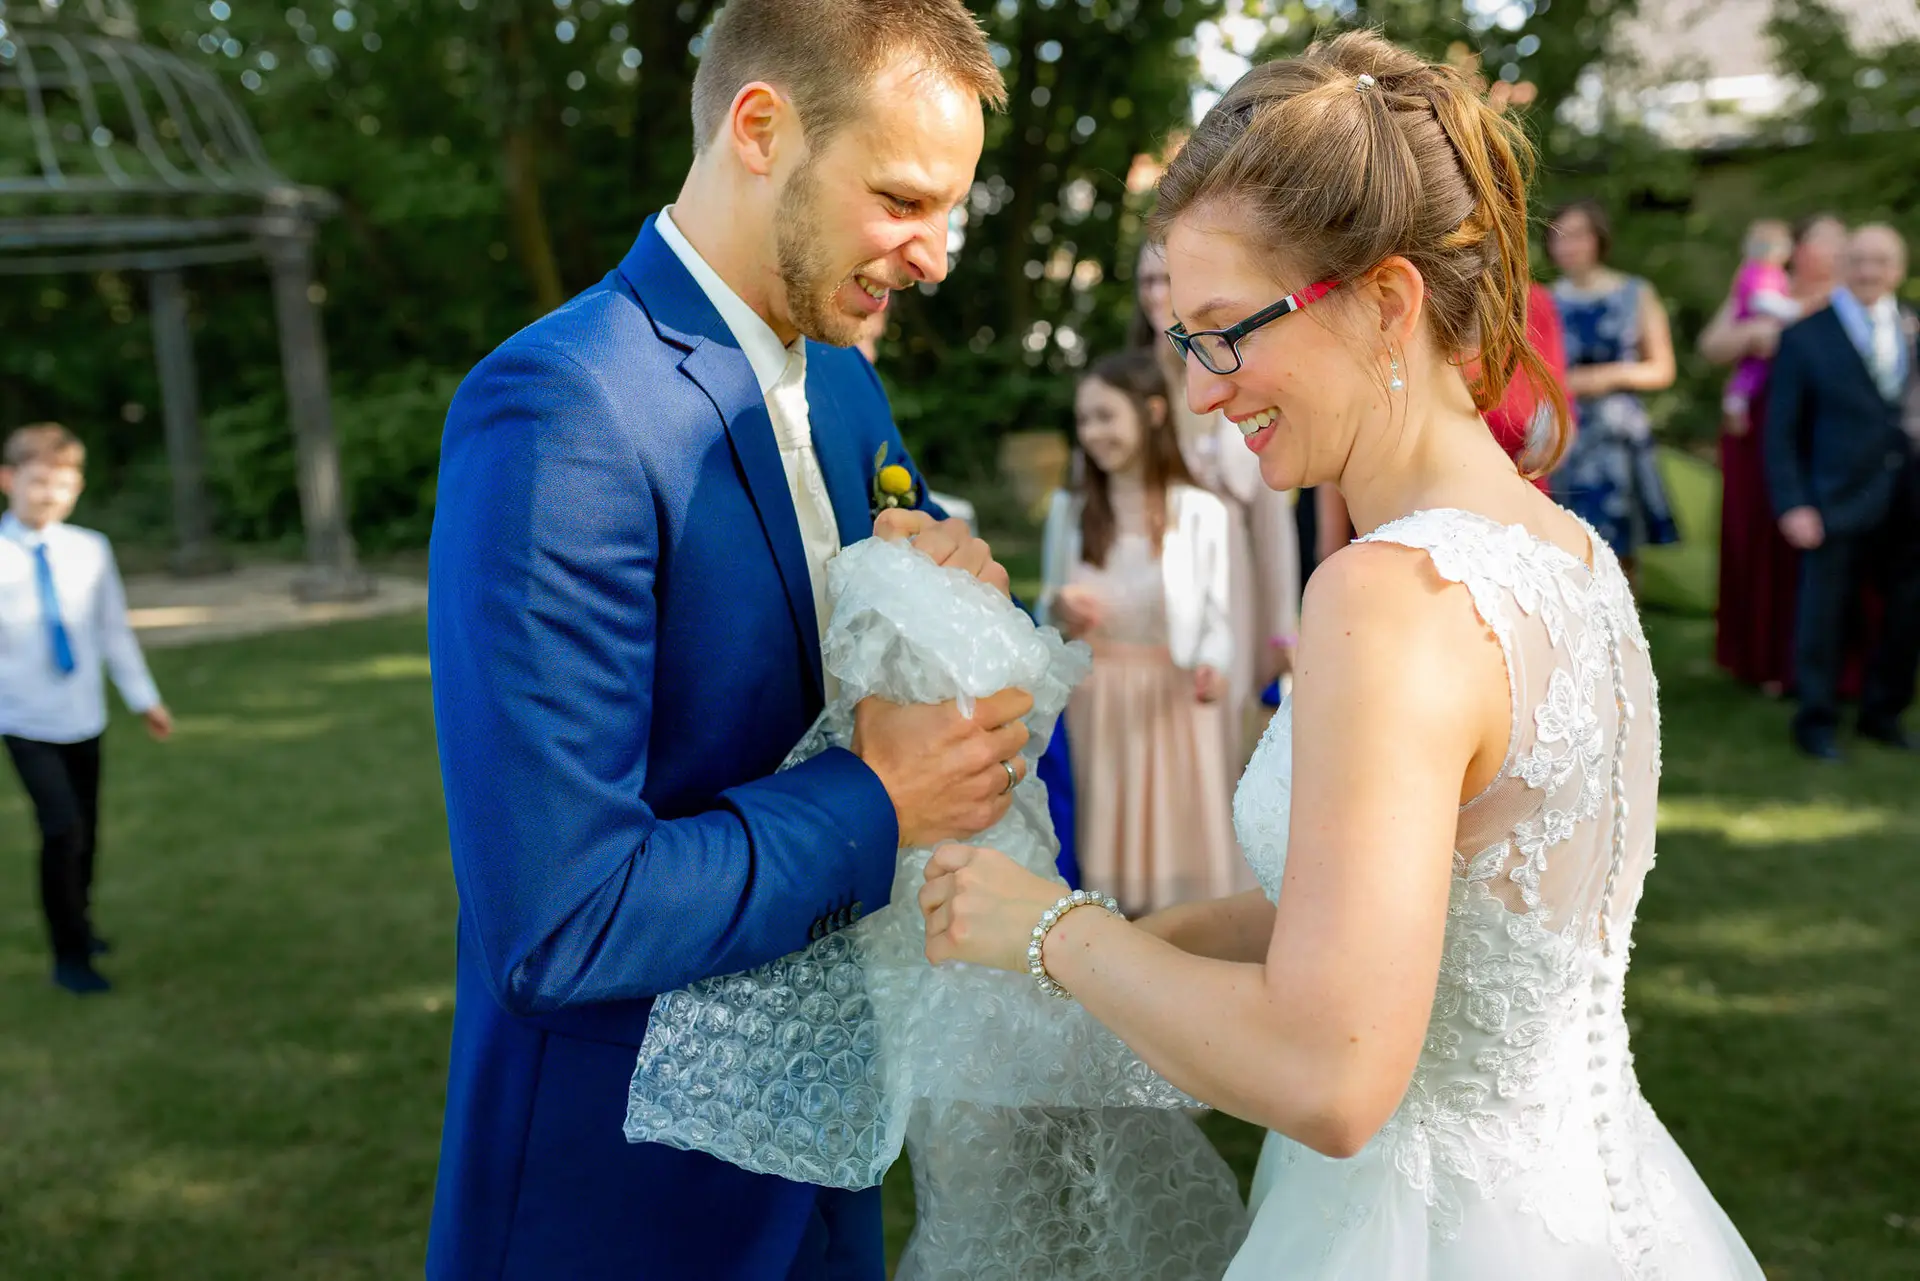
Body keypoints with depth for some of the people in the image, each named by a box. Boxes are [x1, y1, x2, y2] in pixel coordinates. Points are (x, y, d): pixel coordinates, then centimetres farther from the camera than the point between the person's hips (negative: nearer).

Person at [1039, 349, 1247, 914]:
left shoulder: (1201, 512, -4)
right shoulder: (1068, 510, 8)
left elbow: (1216, 617, -1)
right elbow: (1049, 607, 12)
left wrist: (1212, 667, -21)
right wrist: (1057, 610, -10)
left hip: (1170, 703, -2)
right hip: (1092, 702, 3)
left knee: (1177, 849, 1)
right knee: (1100, 856, 6)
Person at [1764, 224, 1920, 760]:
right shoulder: (1805, 338, -1)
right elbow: (1781, 432, -3)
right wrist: (1792, 504, -10)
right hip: (1838, 504, -4)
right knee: (1824, 618, 2)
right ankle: (1816, 721, 19)